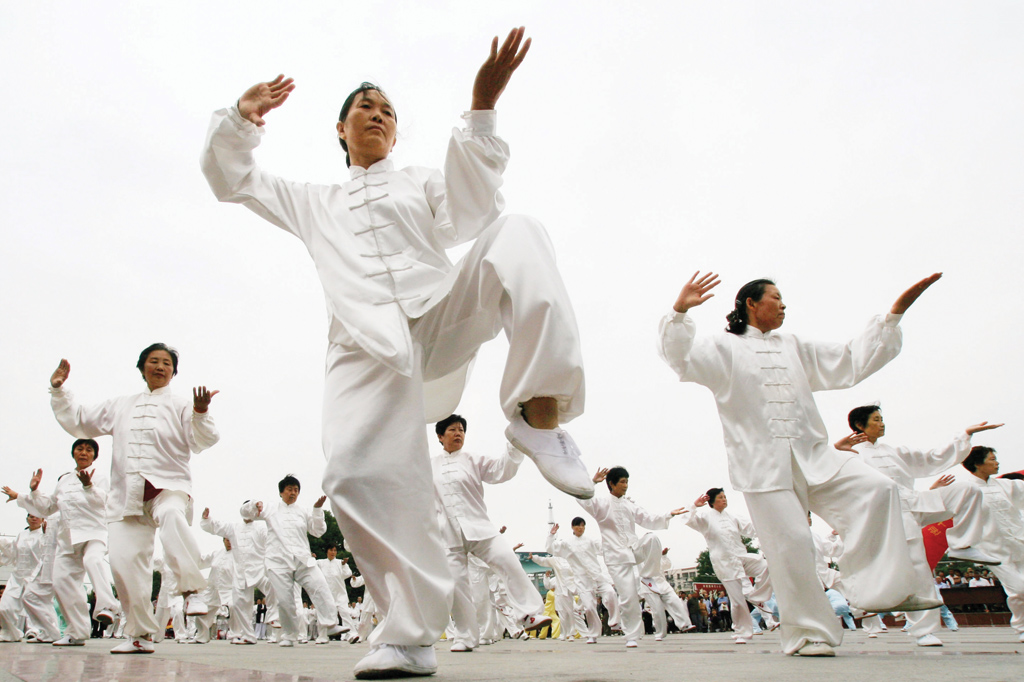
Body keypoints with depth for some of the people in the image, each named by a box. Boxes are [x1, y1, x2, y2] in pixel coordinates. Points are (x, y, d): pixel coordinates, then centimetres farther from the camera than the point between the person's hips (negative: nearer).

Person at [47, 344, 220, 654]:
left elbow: (203, 441, -8)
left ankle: (191, 590, -36)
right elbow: (78, 422, 28)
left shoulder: (180, 407, 6)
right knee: (123, 560, -5)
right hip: (126, 494, 4)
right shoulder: (120, 407, 20)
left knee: (172, 514, -39)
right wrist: (59, 390, 18)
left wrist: (200, 413, -27)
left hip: (168, 486, -4)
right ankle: (140, 635, 8)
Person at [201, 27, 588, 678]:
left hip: (444, 313, 0)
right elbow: (231, 178, 32)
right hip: (368, 345, 1)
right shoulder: (315, 203, 35)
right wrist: (242, 118, 11)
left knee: (517, 235, -27)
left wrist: (481, 110, -6)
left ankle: (540, 410, -35)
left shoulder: (424, 183, 28)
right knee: (357, 472, -23)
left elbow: (469, 215, 5)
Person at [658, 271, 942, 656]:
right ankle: (807, 633, 6)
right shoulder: (724, 347, 6)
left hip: (812, 457, 5)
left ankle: (882, 590, -12)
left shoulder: (795, 349, 23)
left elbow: (853, 361, 23)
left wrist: (895, 314, 18)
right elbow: (680, 357, -9)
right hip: (762, 462, -5)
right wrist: (680, 311, -26)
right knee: (791, 544, -9)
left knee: (876, 489, -16)